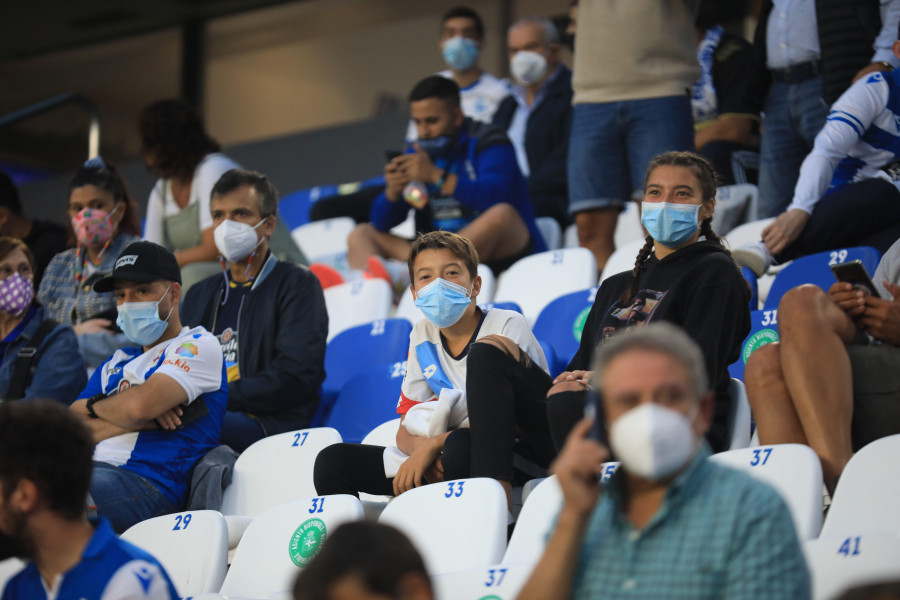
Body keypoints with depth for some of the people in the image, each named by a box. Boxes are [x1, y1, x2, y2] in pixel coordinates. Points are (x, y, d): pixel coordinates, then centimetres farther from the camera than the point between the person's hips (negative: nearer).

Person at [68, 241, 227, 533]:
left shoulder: (198, 345, 10)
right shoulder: (116, 363, 33)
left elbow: (140, 405, -8)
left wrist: (95, 406, 12)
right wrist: (126, 421, 1)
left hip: (149, 486, -7)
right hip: (95, 474, 7)